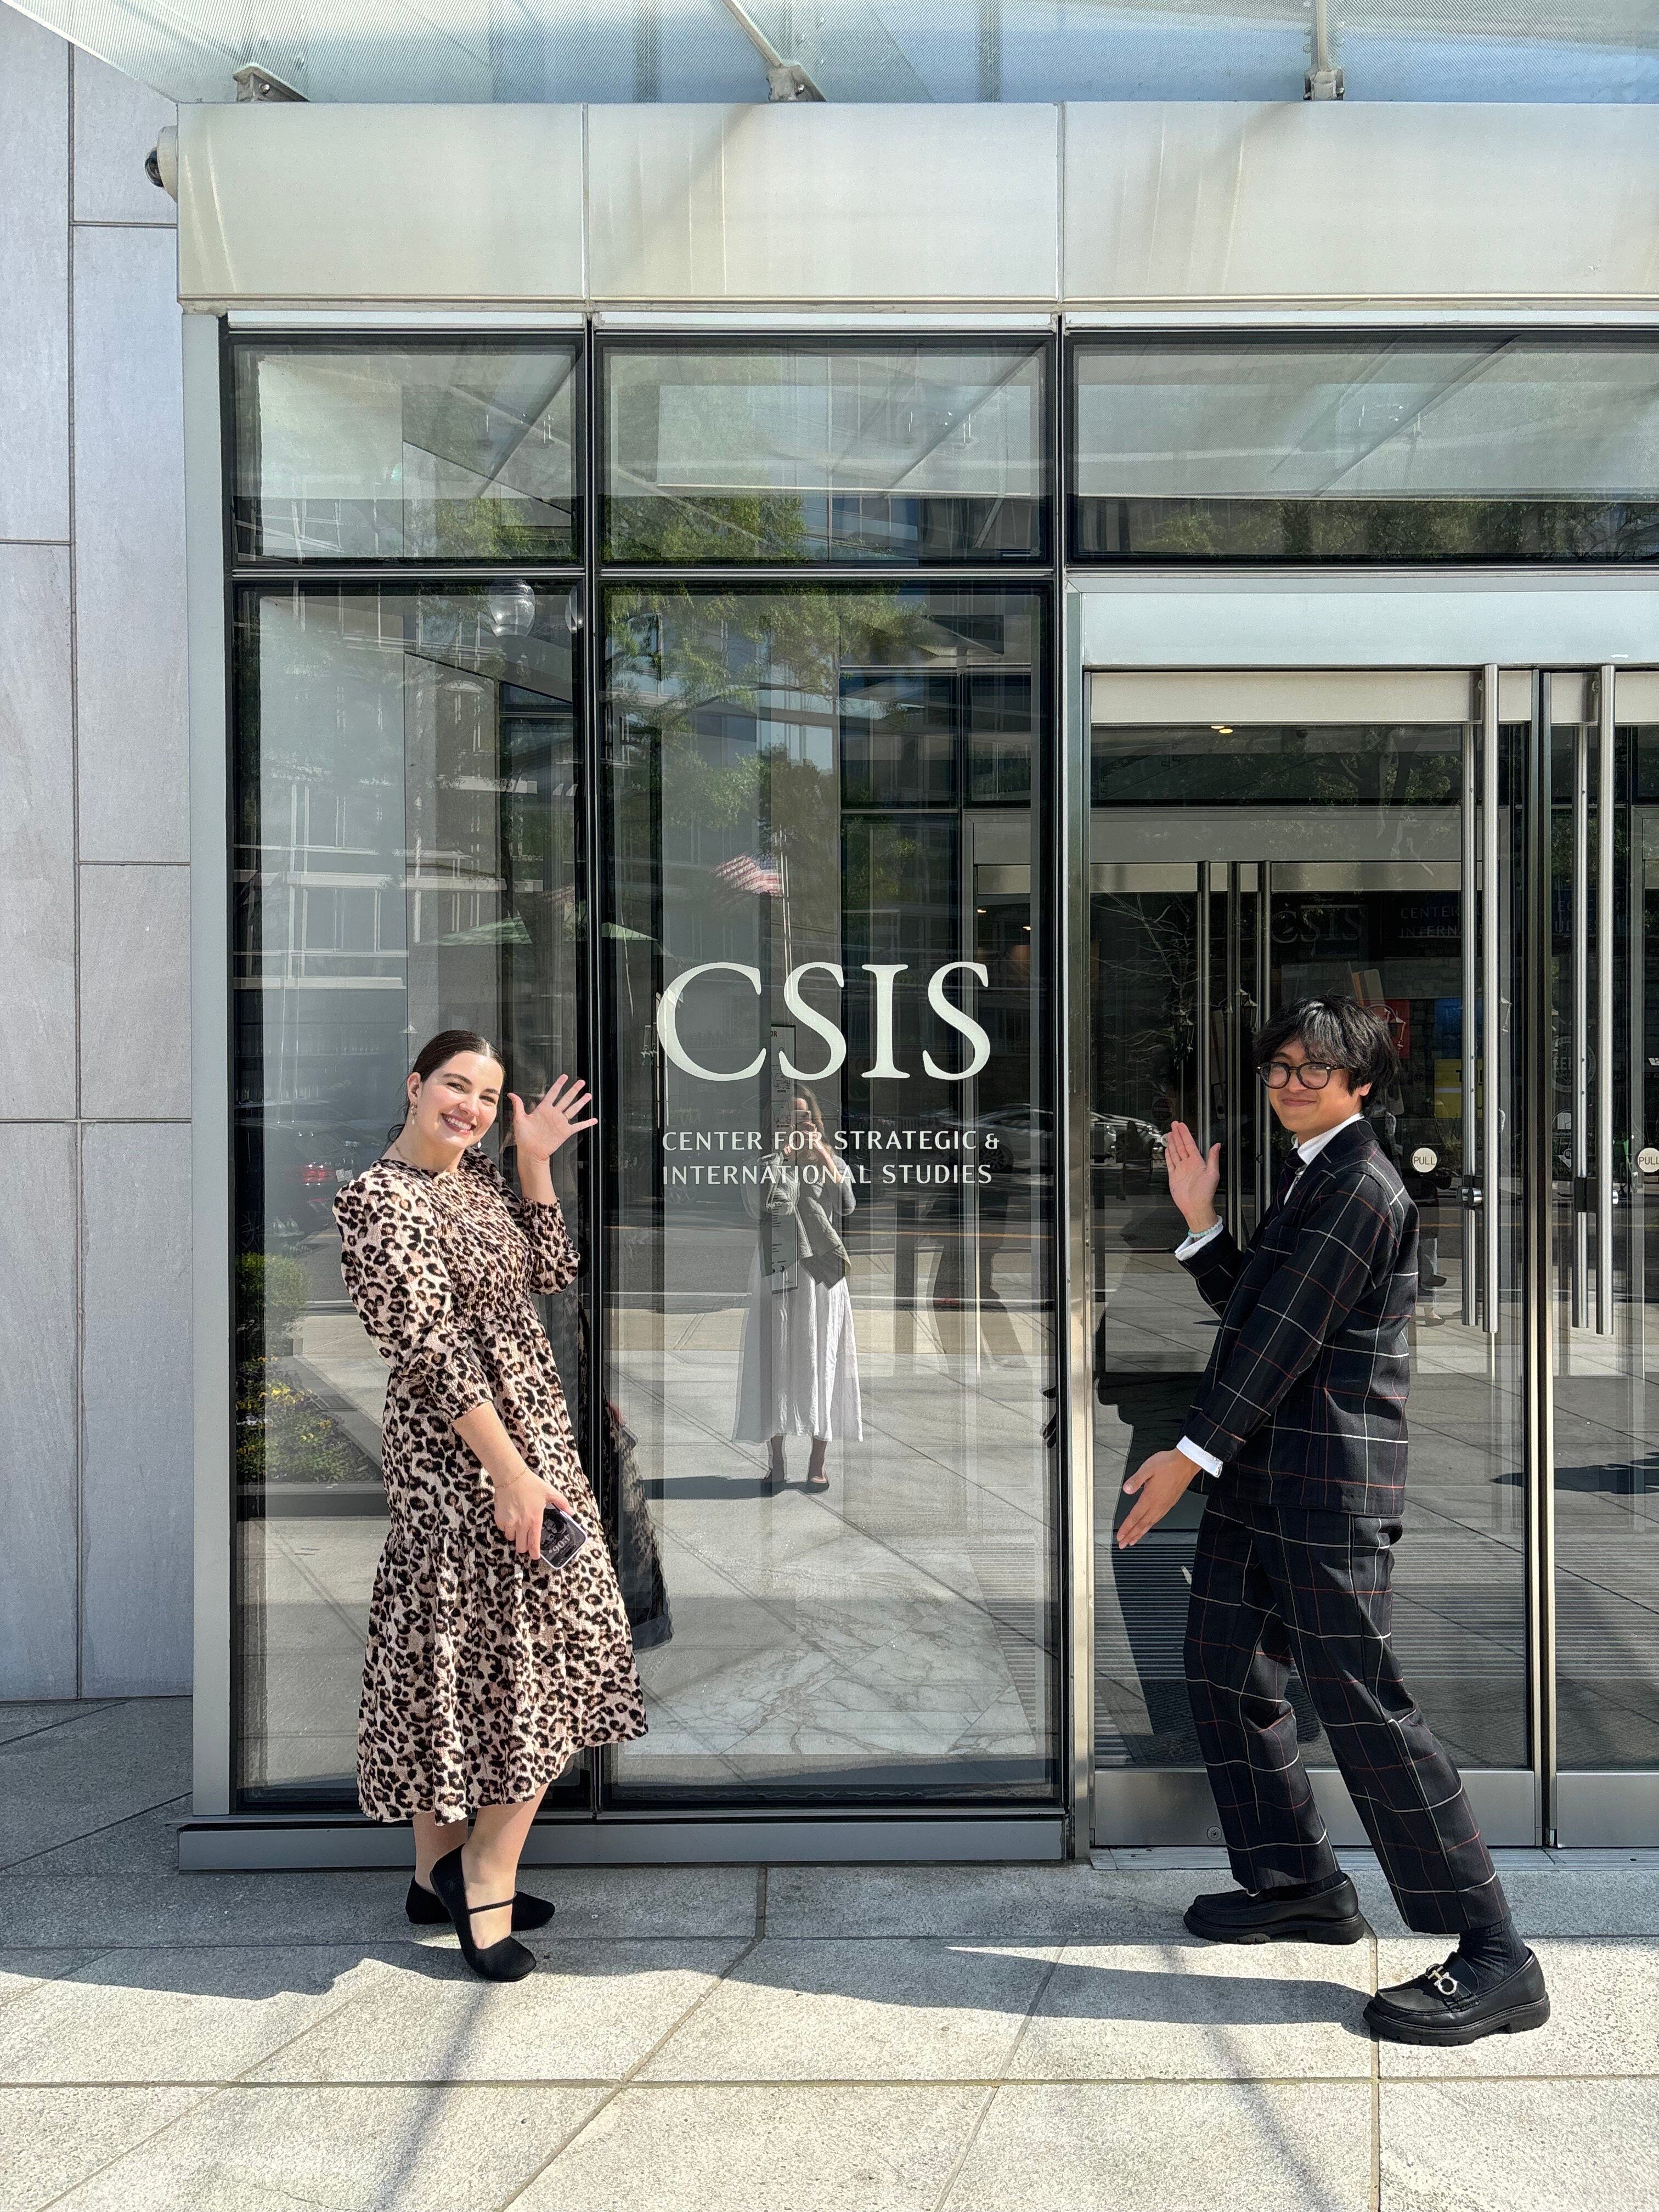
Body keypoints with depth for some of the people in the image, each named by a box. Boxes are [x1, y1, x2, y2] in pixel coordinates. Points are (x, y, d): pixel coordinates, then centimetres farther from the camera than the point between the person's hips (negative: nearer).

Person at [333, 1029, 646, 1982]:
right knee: (539, 1659, -4)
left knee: (465, 1661, 14)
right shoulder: (381, 1197, -16)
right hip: (463, 1450, -8)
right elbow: (431, 1349, -21)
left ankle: (443, 1871, 25)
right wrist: (509, 1472, -23)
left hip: (526, 1431, 8)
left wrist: (536, 1163, 4)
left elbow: (553, 1273, 12)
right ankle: (486, 1882, 10)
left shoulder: (479, 1177, 10)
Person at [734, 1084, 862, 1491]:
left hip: (820, 1270, 0)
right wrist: (780, 1157, -9)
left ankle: (818, 1461, 5)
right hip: (775, 1269, 0)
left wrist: (823, 1157, -9)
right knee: (773, 1361, 0)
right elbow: (757, 1206, -12)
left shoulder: (833, 1162, 11)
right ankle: (776, 1461, 7)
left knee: (819, 1359, 0)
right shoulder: (765, 1163, 8)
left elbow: (848, 1205, -7)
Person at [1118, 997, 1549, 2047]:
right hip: (1263, 1472, 11)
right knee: (1227, 1671, 17)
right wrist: (1202, 1221, 8)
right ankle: (1301, 1885, 32)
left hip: (1330, 1482, -10)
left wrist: (1193, 1453, -18)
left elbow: (1288, 1333, -19)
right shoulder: (1311, 1177, 19)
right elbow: (1250, 1309, 20)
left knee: (1362, 1705, -9)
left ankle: (1495, 1957, 0)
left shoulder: (1359, 1186, -14)